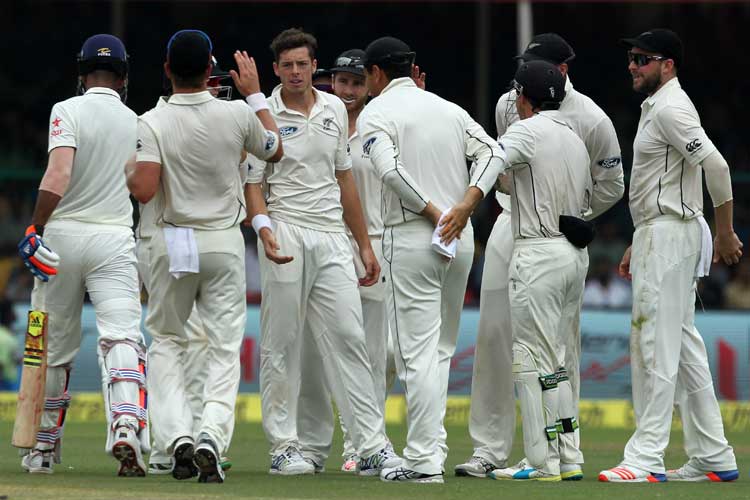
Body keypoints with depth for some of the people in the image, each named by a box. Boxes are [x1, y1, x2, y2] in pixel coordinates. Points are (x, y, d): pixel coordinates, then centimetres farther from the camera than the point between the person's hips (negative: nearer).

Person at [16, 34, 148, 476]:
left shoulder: (68, 111, -4)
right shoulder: (136, 123, 10)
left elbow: (58, 176, -18)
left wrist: (35, 231, -17)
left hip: (63, 235, -1)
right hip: (116, 240, 1)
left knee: (55, 345, 11)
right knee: (122, 337, -10)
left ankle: (46, 448, 21)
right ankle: (127, 426, -34)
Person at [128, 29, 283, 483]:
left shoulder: (153, 123, -12)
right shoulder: (238, 115, -6)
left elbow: (143, 190, -21)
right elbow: (275, 149, 15)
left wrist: (128, 172, 0)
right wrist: (255, 93, 23)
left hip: (172, 242, 0)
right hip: (226, 242, 1)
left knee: (166, 341, 15)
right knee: (225, 347, 4)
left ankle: (178, 437, -1)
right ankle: (212, 437, -17)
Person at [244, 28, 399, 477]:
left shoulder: (335, 109, 13)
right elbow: (253, 184, -4)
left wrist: (365, 245, 17)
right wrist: (264, 228, -23)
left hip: (332, 238, 4)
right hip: (287, 235, -4)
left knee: (349, 339, -1)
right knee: (282, 344, 0)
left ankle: (373, 448, -4)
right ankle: (284, 447, 5)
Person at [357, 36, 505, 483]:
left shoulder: (376, 113, -3)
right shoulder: (450, 109, 14)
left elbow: (389, 170, -20)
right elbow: (493, 152, 2)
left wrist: (433, 212, -14)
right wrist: (465, 205, -7)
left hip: (411, 236, -6)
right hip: (461, 237, 6)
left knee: (417, 351, -6)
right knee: (441, 348, 15)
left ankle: (424, 460, -9)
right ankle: (431, 446, 15)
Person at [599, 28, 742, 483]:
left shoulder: (671, 108, -14)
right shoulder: (657, 107, 19)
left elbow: (716, 165, -25)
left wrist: (725, 233, -21)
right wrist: (639, 245, 24)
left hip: (669, 234, -11)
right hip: (660, 236, 11)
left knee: (655, 344, -11)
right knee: (683, 348, 11)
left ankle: (647, 458, -13)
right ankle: (714, 458, 13)